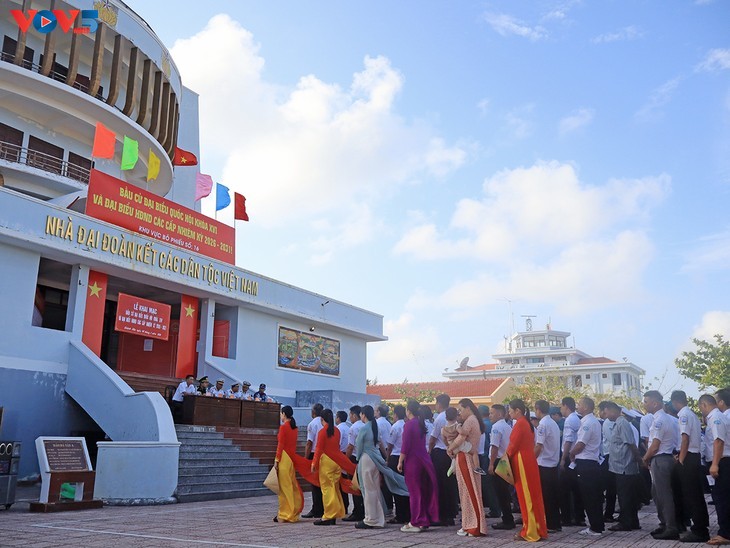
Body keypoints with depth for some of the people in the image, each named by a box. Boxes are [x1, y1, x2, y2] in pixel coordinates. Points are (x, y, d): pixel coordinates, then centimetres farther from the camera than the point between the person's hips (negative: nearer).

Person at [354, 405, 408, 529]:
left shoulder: (363, 428, -13)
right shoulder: (375, 427, 10)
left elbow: (359, 447, -8)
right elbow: (379, 443, 13)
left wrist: (358, 459, 7)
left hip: (366, 459, -8)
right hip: (376, 459, 8)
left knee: (368, 490, -2)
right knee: (376, 489, 12)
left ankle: (370, 520, 4)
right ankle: (379, 518, 18)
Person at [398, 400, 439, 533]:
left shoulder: (409, 424, -13)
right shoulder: (421, 424, 11)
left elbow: (405, 445, -15)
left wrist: (400, 462, -10)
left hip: (412, 461, -7)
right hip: (424, 460, 8)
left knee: (414, 492, -1)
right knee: (424, 491, 13)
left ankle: (416, 523, 3)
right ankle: (425, 521, 20)